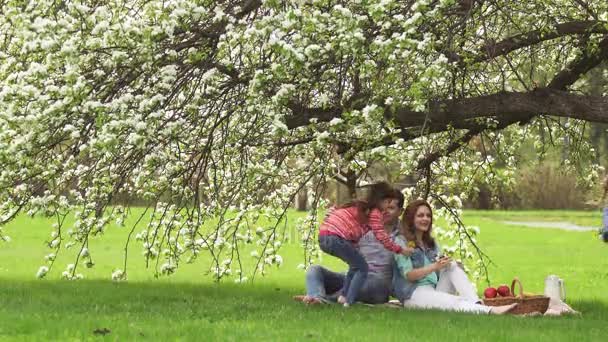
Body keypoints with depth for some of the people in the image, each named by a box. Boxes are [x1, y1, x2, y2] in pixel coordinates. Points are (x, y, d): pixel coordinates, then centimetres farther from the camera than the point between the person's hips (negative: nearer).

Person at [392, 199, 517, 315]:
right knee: (454, 302, -29)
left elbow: (440, 267, 9)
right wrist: (434, 267, -25)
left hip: (435, 289, 7)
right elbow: (408, 275, -13)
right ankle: (491, 311, -51)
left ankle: (476, 304, -34)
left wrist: (444, 264, -15)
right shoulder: (401, 242, -2)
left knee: (452, 266, -16)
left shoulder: (431, 243, 19)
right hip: (413, 294, -7)